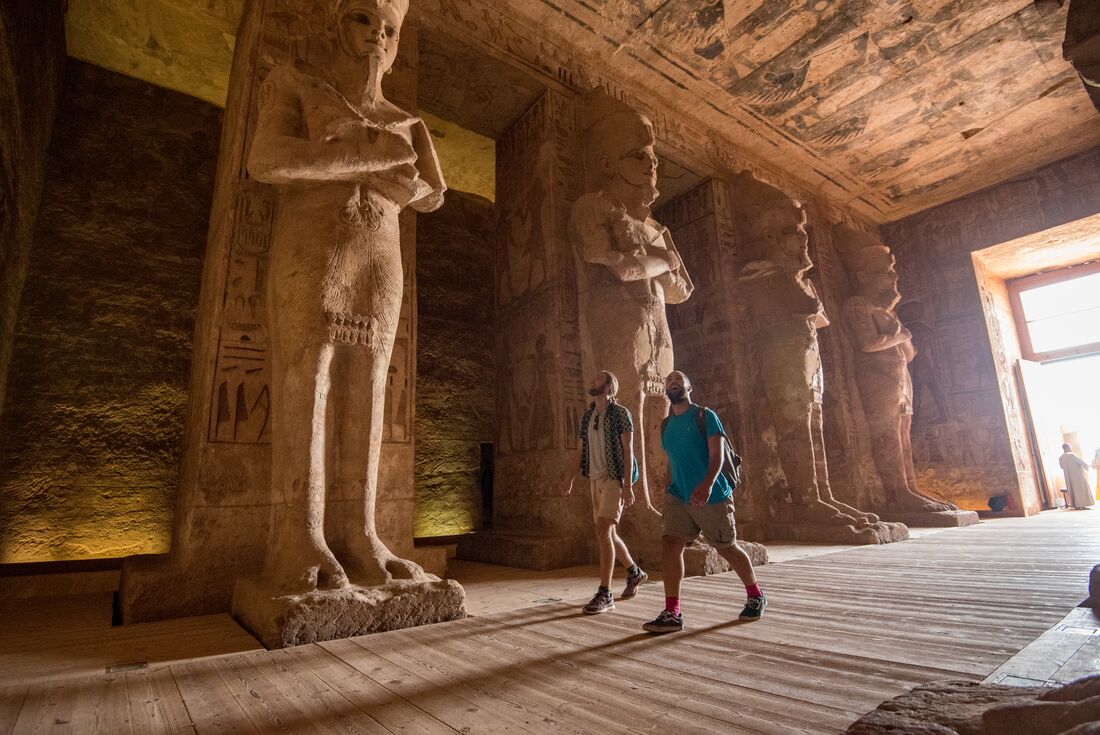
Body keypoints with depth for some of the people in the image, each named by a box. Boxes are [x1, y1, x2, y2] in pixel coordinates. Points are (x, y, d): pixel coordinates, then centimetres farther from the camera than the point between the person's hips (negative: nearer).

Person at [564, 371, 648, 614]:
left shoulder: (620, 414, -6)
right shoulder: (587, 416, 13)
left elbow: (628, 450, -11)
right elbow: (581, 450, 14)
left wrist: (628, 486, -18)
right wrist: (571, 479, 5)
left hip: (614, 479, -7)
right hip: (595, 479, 7)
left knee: (603, 531, -15)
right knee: (608, 533, 14)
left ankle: (605, 594, -9)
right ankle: (635, 572, 37)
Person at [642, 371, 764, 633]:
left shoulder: (705, 416, -6)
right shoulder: (667, 425, 11)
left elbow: (716, 455, -16)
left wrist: (707, 484, -32)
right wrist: (667, 491, 13)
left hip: (713, 497, -4)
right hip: (679, 498, 5)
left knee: (728, 549, 10)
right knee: (669, 543, -13)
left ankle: (756, 596, 37)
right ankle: (672, 613, -7)